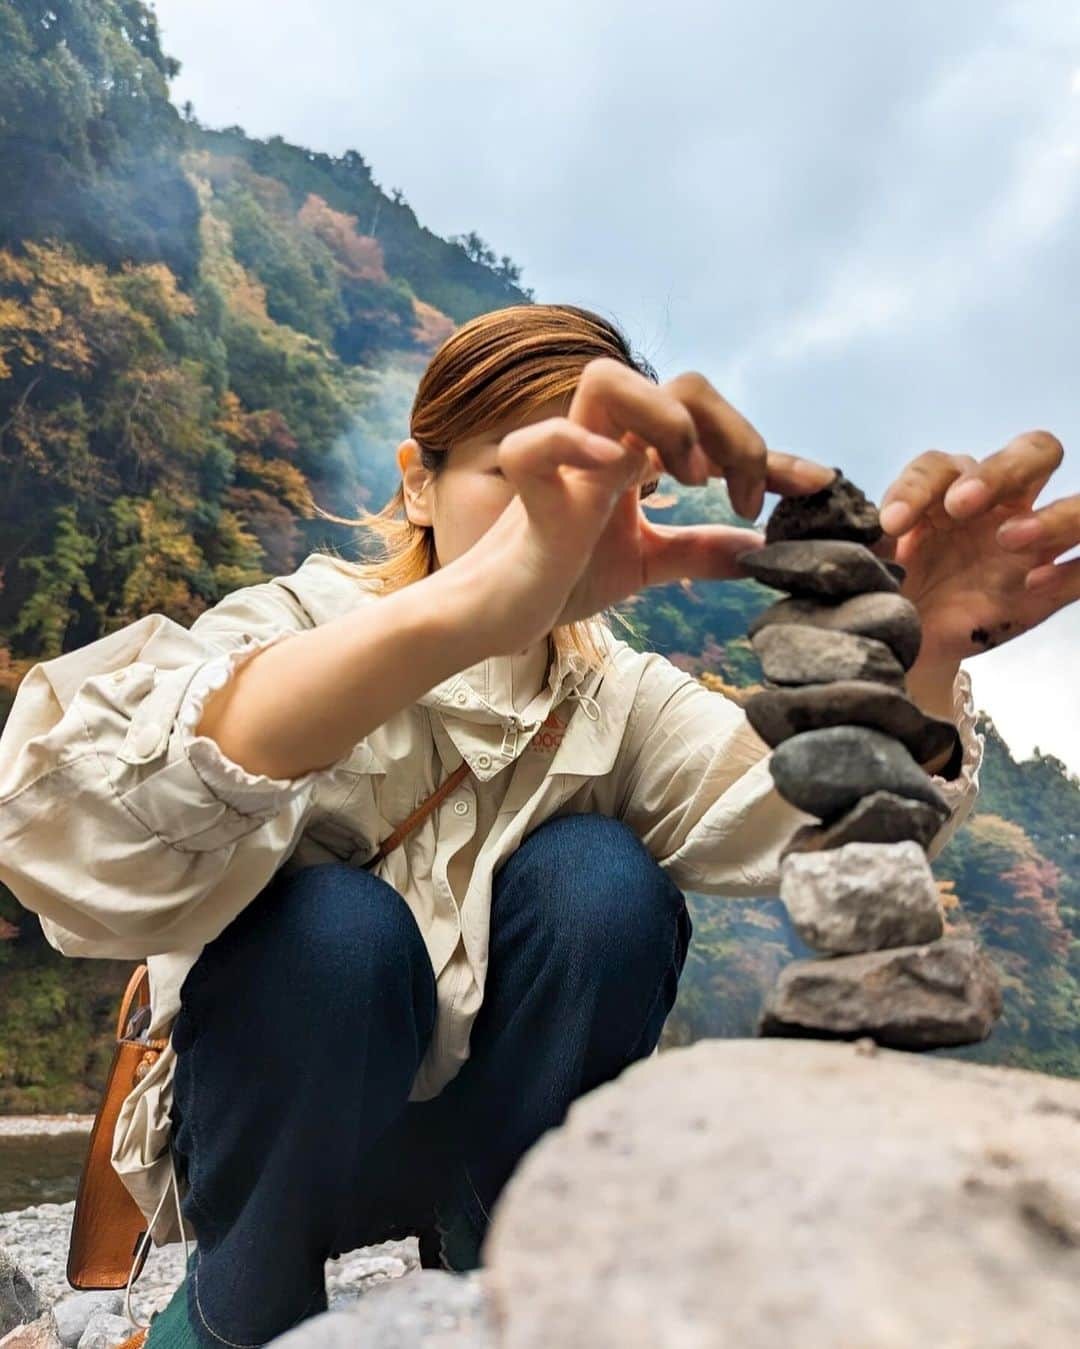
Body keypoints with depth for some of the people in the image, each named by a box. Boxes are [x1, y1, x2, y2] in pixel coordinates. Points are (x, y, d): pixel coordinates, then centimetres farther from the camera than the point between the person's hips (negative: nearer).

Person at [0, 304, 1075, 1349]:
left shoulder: (620, 696, -5)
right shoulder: (294, 624, -17)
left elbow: (816, 816, -22)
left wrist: (917, 652, -44)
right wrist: (474, 603, -54)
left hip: (496, 1136, 2)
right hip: (267, 1131, -1)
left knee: (601, 882, -24)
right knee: (337, 927, -32)